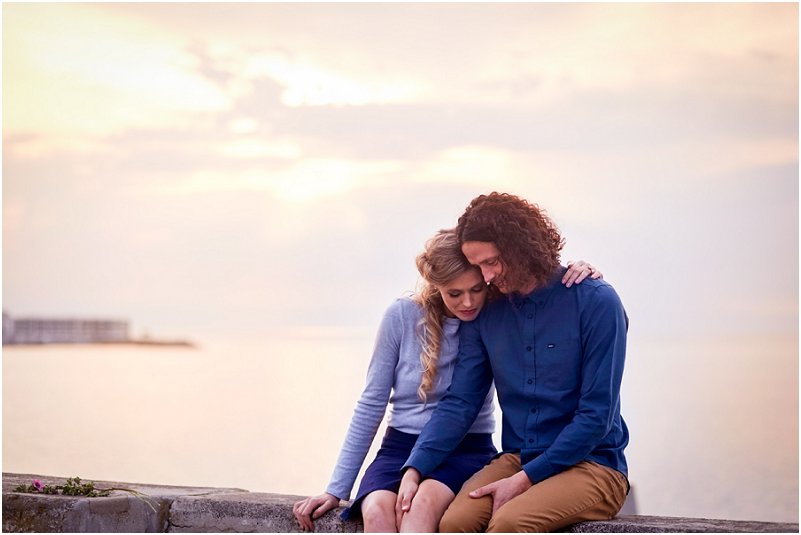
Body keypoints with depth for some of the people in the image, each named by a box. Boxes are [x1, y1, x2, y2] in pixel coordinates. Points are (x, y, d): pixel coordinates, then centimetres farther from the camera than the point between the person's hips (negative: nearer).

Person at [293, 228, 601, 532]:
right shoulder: (402, 316, -2)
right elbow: (371, 405, 4)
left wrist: (575, 275, -20)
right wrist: (337, 489, 3)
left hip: (467, 450, -1)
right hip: (401, 447, 1)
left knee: (422, 505, -36)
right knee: (376, 510, -34)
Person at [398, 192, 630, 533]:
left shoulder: (595, 302, -7)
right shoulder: (486, 314, 8)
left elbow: (596, 415, -10)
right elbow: (459, 403, 7)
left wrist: (525, 479, -15)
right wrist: (414, 470, -9)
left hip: (590, 463, -4)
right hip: (516, 459, 4)